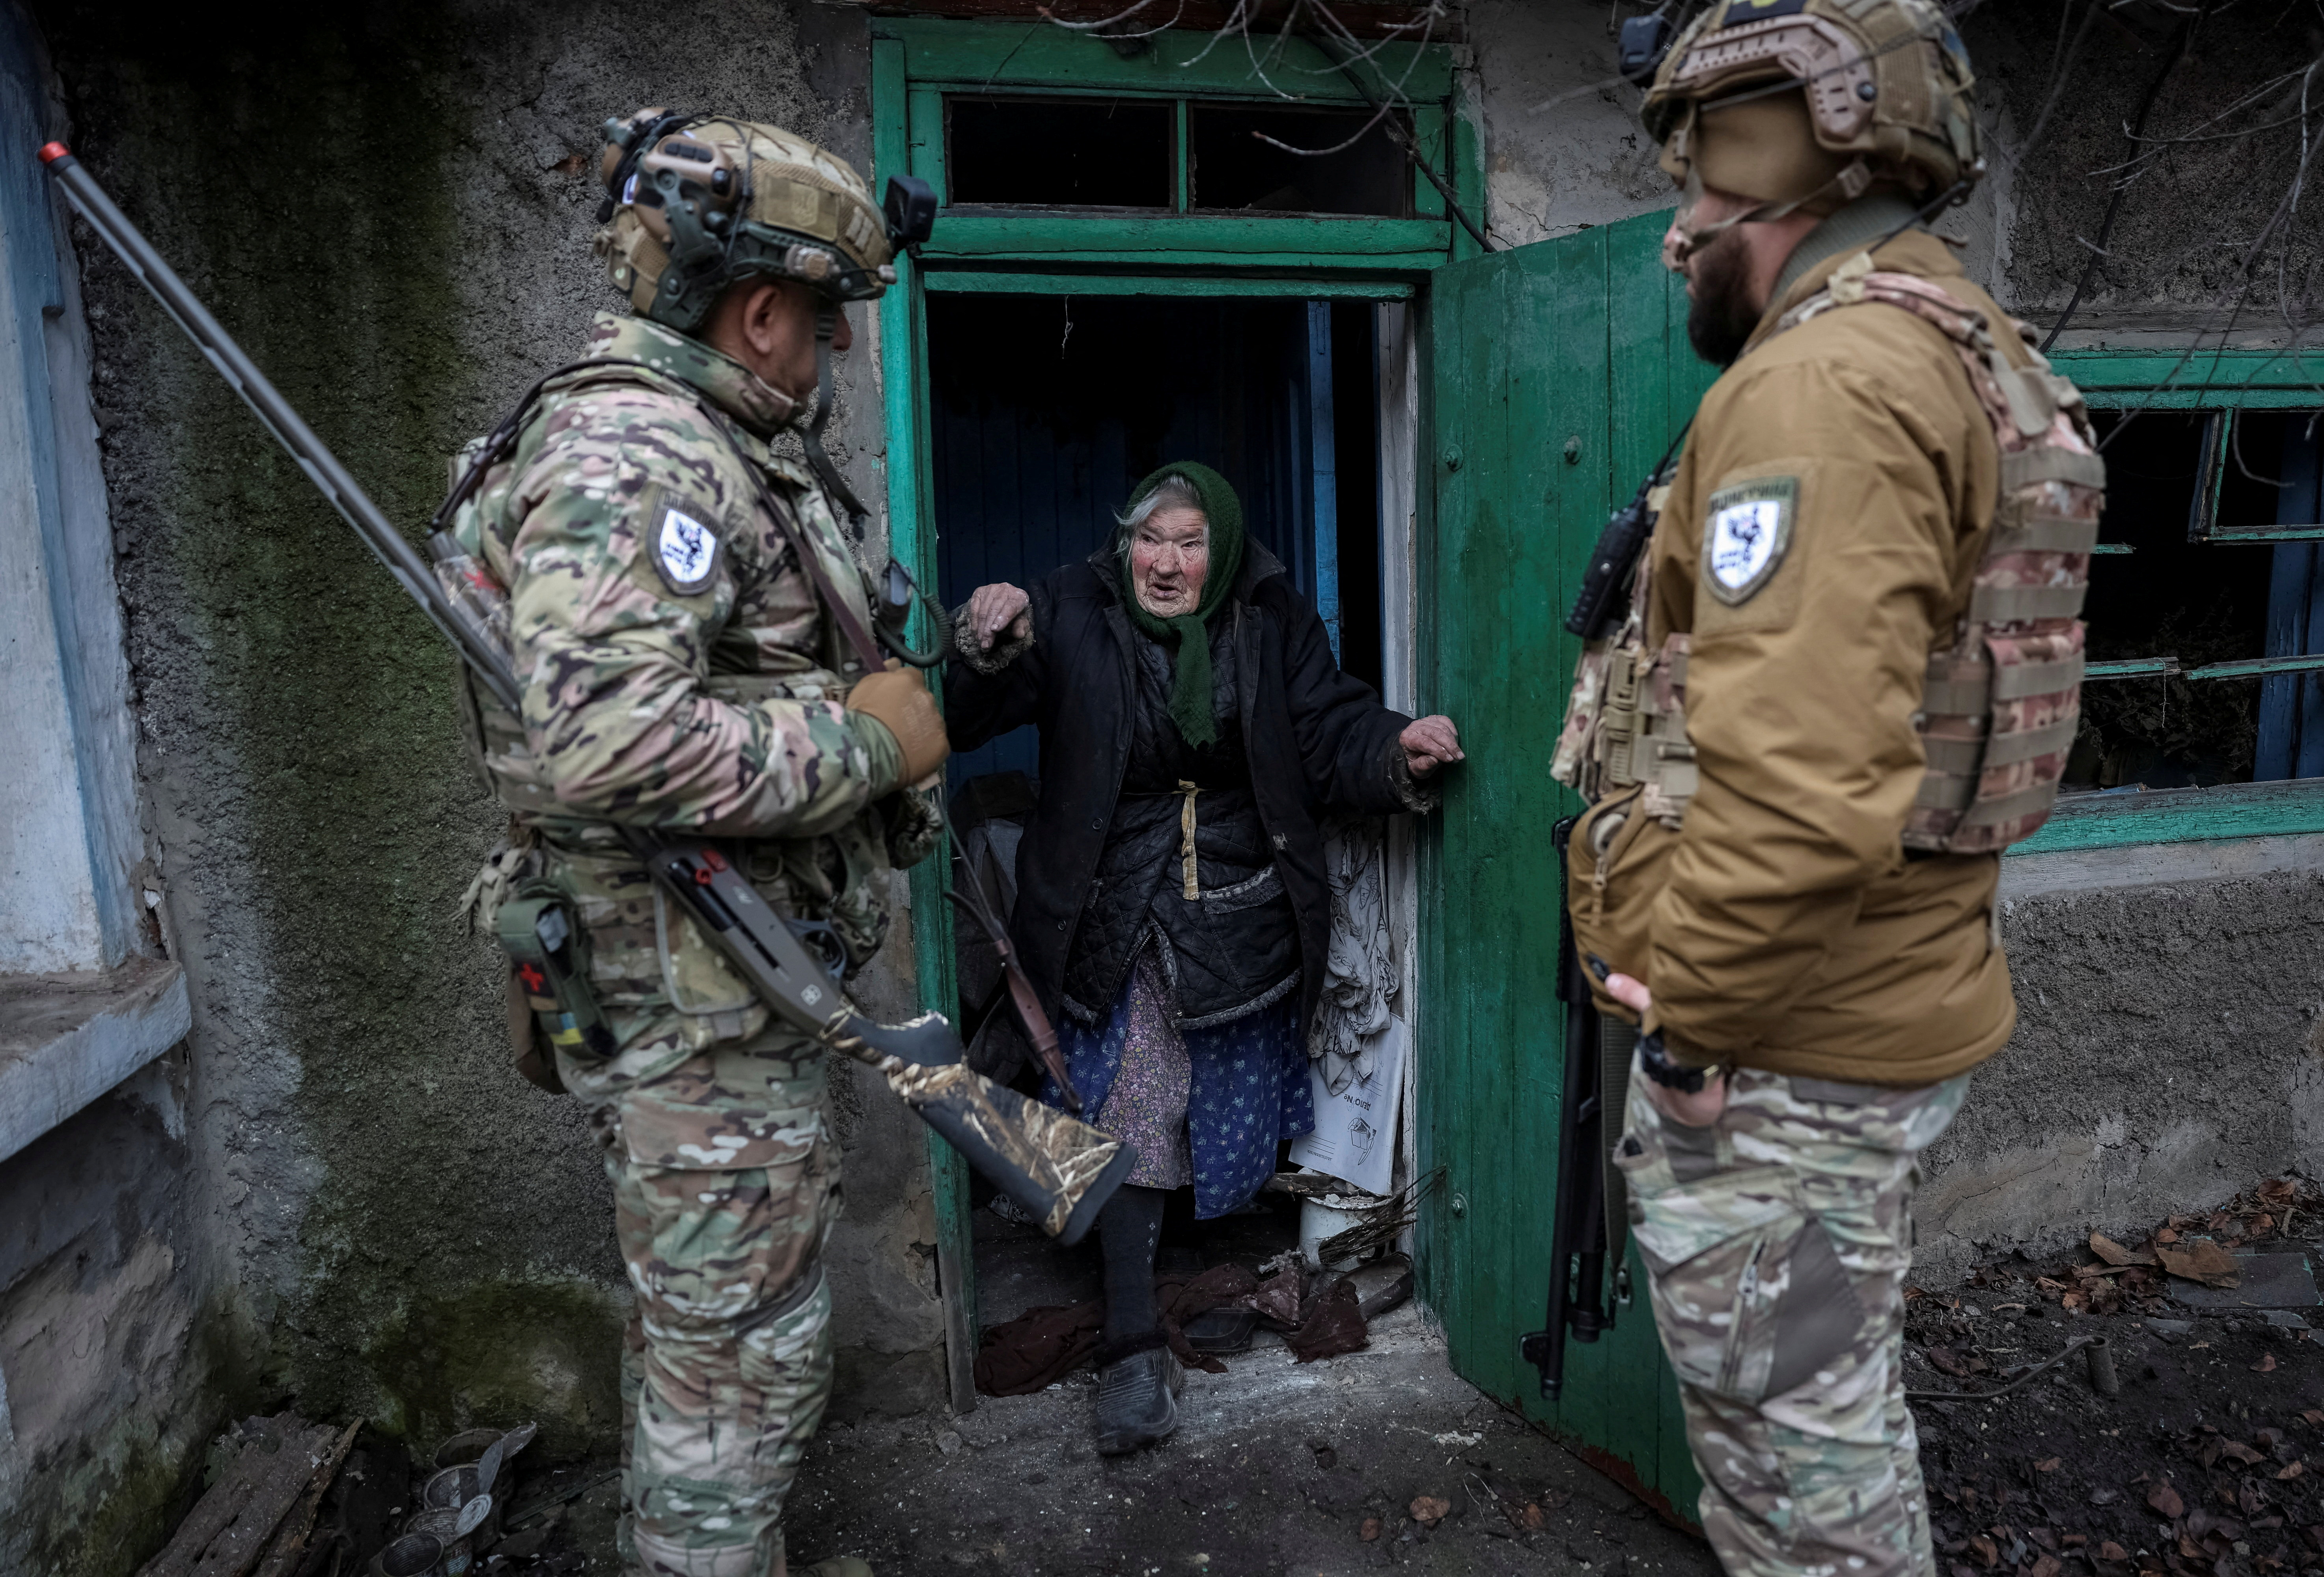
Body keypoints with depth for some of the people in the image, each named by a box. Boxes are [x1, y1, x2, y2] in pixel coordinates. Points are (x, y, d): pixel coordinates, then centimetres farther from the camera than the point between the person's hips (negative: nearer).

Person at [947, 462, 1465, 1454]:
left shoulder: (1275, 625, -1)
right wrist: (984, 651, -37)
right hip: (1113, 919, -2)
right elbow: (965, 721, -16)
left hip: (1242, 917, 2)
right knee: (1126, 1119, -3)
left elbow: (1332, 738, -4)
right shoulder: (1070, 612, -7)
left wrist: (1399, 752, -26)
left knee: (1233, 1107, 16)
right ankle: (1133, 1349, 6)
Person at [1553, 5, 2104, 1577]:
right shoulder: (1958, 353, 13)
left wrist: (1688, 1015, -18)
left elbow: (1797, 786, -30)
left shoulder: (1826, 380, -21)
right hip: (1891, 1001, 10)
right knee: (1827, 1401, 25)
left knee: (1792, 1433, 8)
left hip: (1779, 1041, -10)